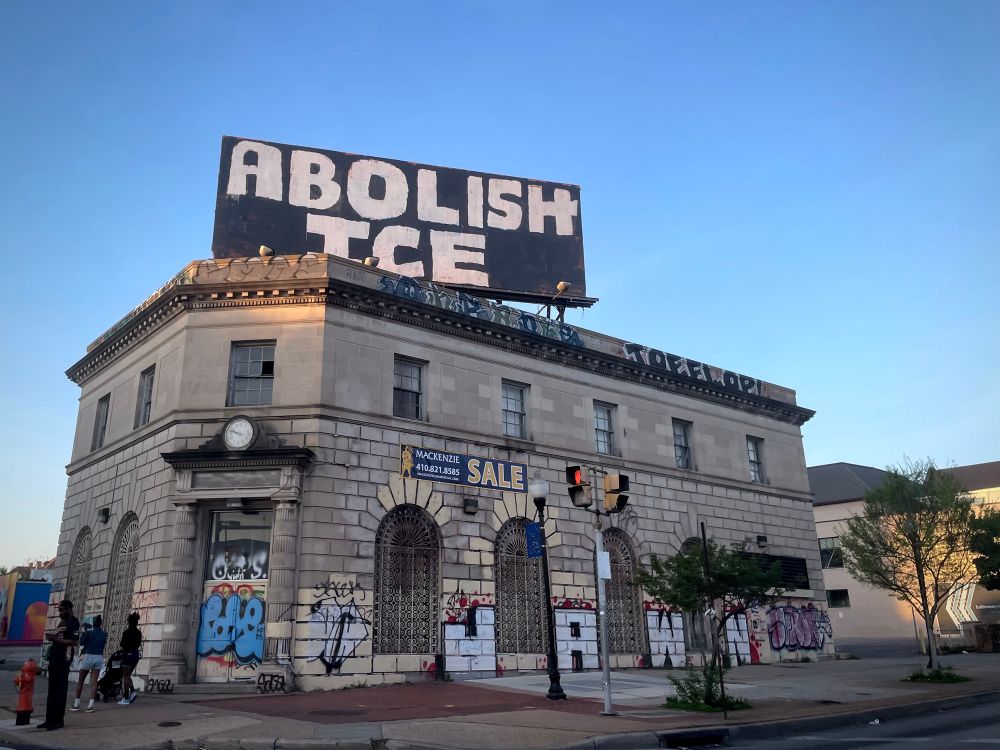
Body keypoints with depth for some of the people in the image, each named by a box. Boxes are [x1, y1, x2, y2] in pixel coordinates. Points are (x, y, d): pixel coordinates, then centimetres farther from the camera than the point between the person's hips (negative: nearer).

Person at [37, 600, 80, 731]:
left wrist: (55, 639, -22)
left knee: (60, 691, -5)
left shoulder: (73, 622, -10)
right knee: (51, 691, 11)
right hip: (54, 659, 9)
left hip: (63, 660, -9)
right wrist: (51, 637, 7)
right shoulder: (62, 622, 19)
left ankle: (58, 720, -1)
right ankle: (50, 719, 16)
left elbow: (74, 642, -19)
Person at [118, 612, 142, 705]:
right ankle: (132, 691, 1)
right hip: (136, 654, 6)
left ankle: (126, 698, 2)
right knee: (128, 675, 19)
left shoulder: (127, 632, -12)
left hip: (128, 654, -6)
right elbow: (139, 644, 10)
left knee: (126, 676, 1)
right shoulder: (139, 632, 7)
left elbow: (122, 644, -8)